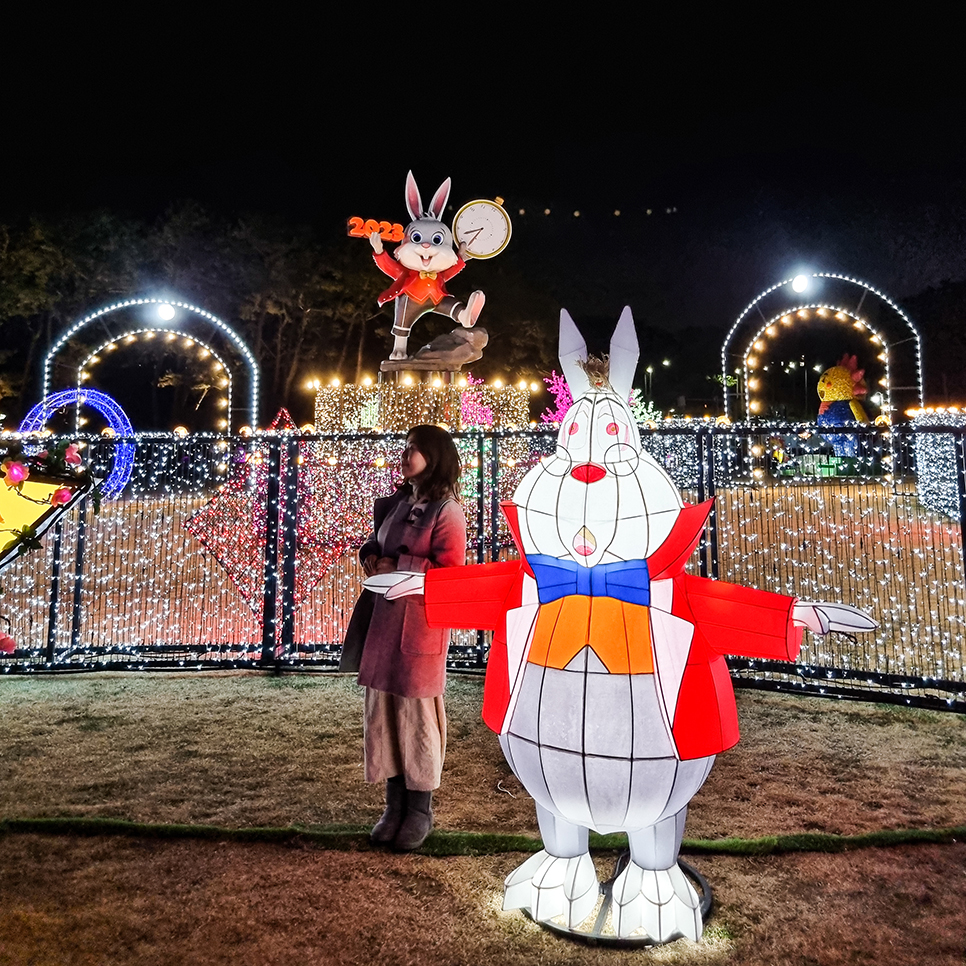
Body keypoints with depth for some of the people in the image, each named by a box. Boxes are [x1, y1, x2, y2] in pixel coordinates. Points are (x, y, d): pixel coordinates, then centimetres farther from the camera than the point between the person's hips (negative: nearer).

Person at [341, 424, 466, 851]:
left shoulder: (447, 512, -10)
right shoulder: (394, 504, 13)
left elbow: (451, 573, -16)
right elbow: (372, 543, 24)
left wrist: (399, 568, -15)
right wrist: (371, 557, 2)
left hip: (421, 624, -7)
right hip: (382, 619, 7)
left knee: (417, 714, 3)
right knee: (382, 711, 12)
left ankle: (420, 810, 23)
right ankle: (394, 804, 28)